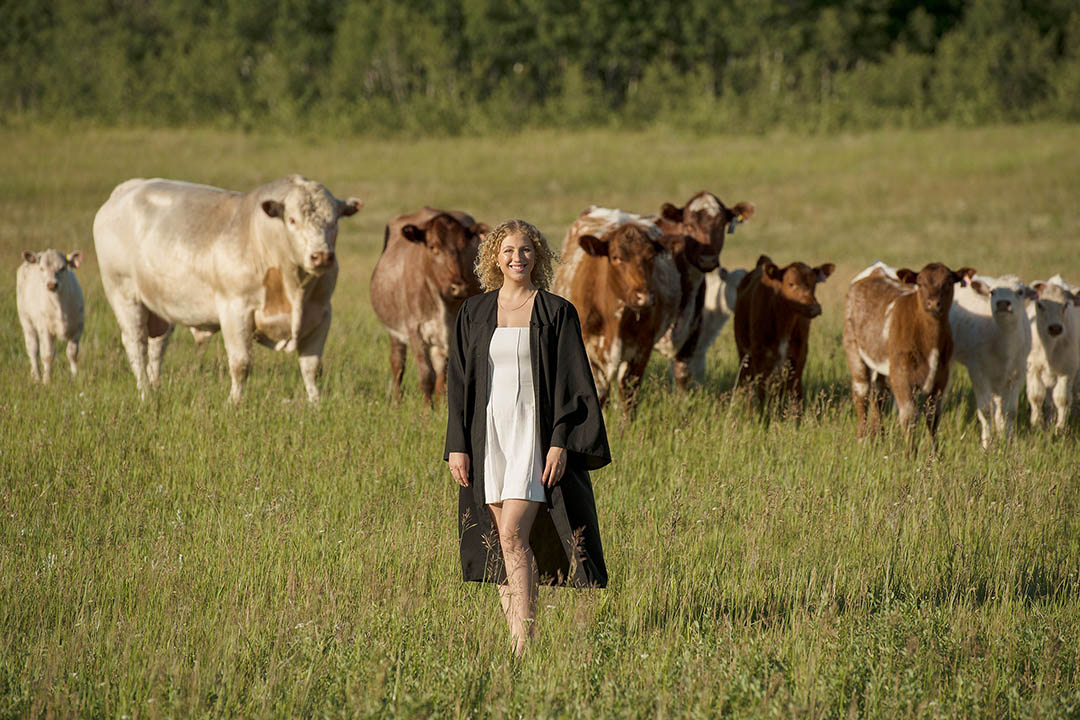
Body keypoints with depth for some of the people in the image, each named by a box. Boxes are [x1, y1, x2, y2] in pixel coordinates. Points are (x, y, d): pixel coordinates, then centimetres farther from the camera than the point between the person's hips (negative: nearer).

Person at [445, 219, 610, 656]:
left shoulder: (557, 313, 0)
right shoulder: (475, 313, 9)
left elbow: (573, 382, -3)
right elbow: (460, 380, 9)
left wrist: (561, 443, -12)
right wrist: (457, 446, 2)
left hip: (535, 435, -4)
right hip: (489, 435, 4)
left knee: (513, 534, -16)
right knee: (505, 542, 5)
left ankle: (524, 644, -17)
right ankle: (518, 641, 10)